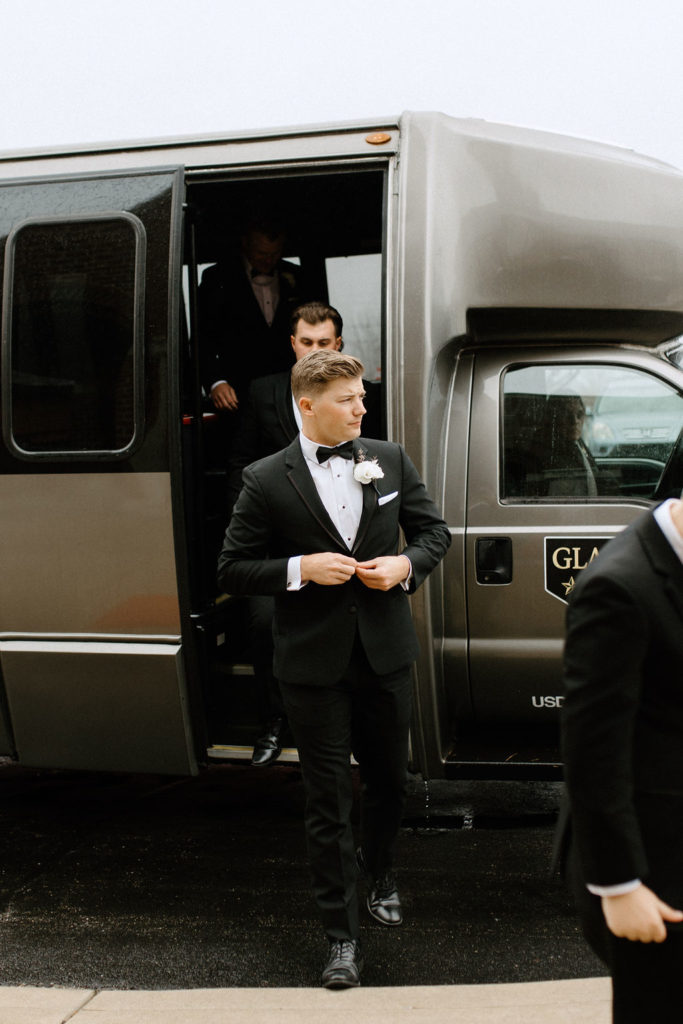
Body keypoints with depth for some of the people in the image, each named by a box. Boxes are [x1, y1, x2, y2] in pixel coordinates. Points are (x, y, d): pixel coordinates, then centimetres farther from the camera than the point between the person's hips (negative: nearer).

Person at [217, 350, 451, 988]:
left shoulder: (390, 461, 3)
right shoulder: (266, 481, -7)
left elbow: (434, 531, 12)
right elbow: (232, 570, -3)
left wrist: (406, 564, -9)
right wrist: (301, 569, -17)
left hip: (384, 654, 4)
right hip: (313, 665, -3)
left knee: (389, 780, 18)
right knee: (328, 800, 3)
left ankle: (379, 876, 47)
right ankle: (342, 936, 15)